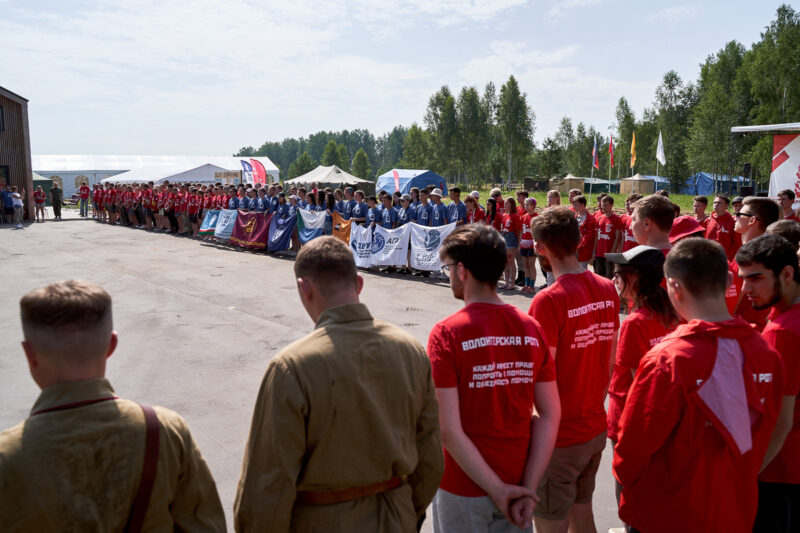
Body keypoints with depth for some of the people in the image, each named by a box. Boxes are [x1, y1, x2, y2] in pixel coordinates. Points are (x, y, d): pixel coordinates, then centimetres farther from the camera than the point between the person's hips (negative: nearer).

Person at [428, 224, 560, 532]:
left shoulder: (447, 333, -18)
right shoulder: (531, 328, -5)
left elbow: (449, 431, -21)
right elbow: (550, 416, -5)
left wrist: (498, 491, -12)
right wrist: (528, 488, -4)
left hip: (464, 490, -3)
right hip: (518, 483, 4)